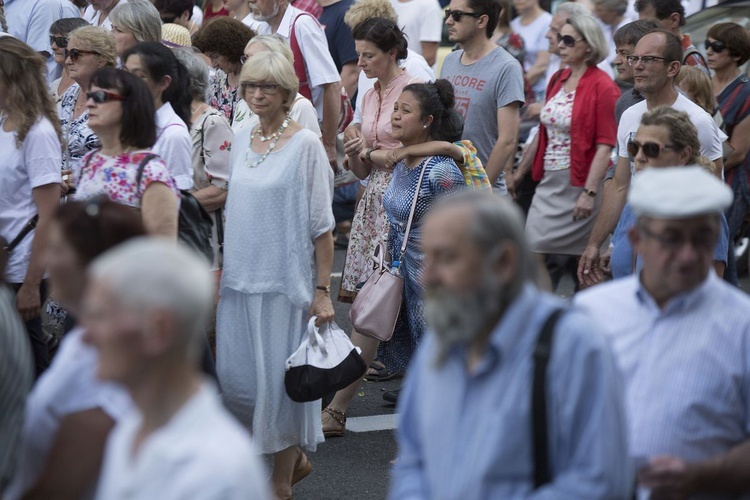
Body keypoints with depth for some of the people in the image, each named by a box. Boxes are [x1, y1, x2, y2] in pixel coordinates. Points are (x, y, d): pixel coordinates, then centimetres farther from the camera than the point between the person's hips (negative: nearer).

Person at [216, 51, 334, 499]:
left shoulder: (305, 145, -7)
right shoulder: (240, 142, 10)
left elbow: (322, 225, -8)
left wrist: (323, 290, -12)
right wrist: (221, 274, 13)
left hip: (286, 280, -6)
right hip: (241, 280, 6)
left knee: (282, 378, -1)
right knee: (235, 378, 6)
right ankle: (296, 455, 27)